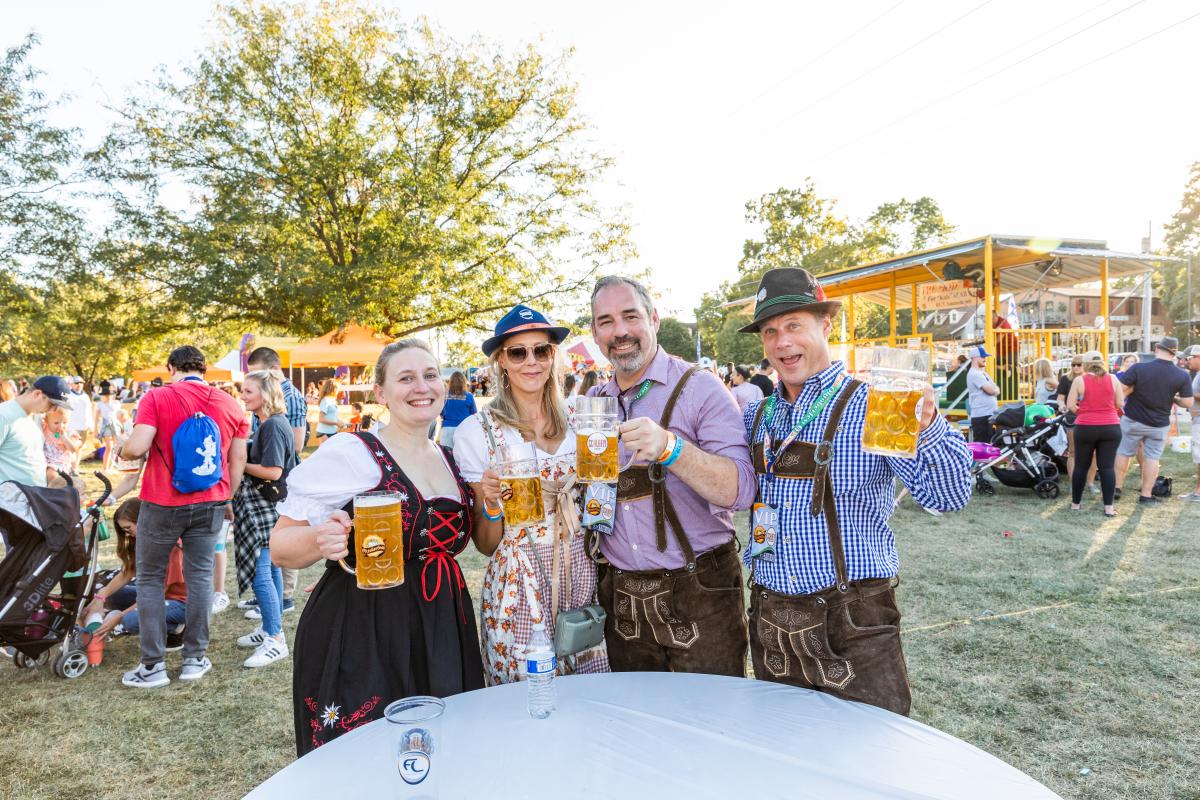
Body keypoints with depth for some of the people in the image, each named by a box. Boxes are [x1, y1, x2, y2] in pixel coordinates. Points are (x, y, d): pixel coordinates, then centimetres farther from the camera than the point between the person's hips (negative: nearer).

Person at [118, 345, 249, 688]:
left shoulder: (157, 397, -8)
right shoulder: (230, 404, 4)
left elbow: (136, 448, -17)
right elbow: (238, 460, 6)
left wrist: (123, 452, 6)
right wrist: (229, 500, 18)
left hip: (163, 503, -3)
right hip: (210, 504, 3)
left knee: (150, 579, 10)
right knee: (200, 576, 10)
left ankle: (152, 666, 13)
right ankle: (195, 659, 17)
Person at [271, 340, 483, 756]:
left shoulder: (451, 459, 8)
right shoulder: (348, 452, -12)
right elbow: (280, 546, -9)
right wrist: (320, 541, -30)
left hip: (443, 636, 6)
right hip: (360, 640, -5)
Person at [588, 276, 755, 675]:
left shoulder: (700, 388, -9)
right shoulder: (592, 401, 7)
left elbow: (740, 491, -18)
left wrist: (670, 448, -32)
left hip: (699, 596, -4)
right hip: (621, 601, 5)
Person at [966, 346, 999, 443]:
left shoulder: (982, 373, 18)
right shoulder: (975, 374, -14)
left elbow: (996, 390, 19)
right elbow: (992, 390, -19)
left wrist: (993, 389, -2)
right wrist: (996, 389, 2)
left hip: (988, 414, 10)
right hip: (981, 416, -10)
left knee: (987, 443, 14)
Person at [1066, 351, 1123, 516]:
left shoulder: (1079, 380, -4)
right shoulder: (1113, 379, 2)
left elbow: (1070, 405, -6)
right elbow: (1120, 404, 3)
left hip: (1086, 428, -1)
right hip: (1111, 428, 1)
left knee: (1081, 466, 9)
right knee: (1107, 467, 2)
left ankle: (1075, 503, 18)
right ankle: (1108, 507, 0)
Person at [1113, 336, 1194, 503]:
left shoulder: (1138, 368, -19)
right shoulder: (1183, 376, -12)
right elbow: (1188, 403, -8)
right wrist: (1172, 398, 11)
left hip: (1133, 421, -1)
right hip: (1159, 425, 1)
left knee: (1123, 453, 14)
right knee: (1152, 458, 11)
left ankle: (1117, 488, 21)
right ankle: (1146, 495, 16)